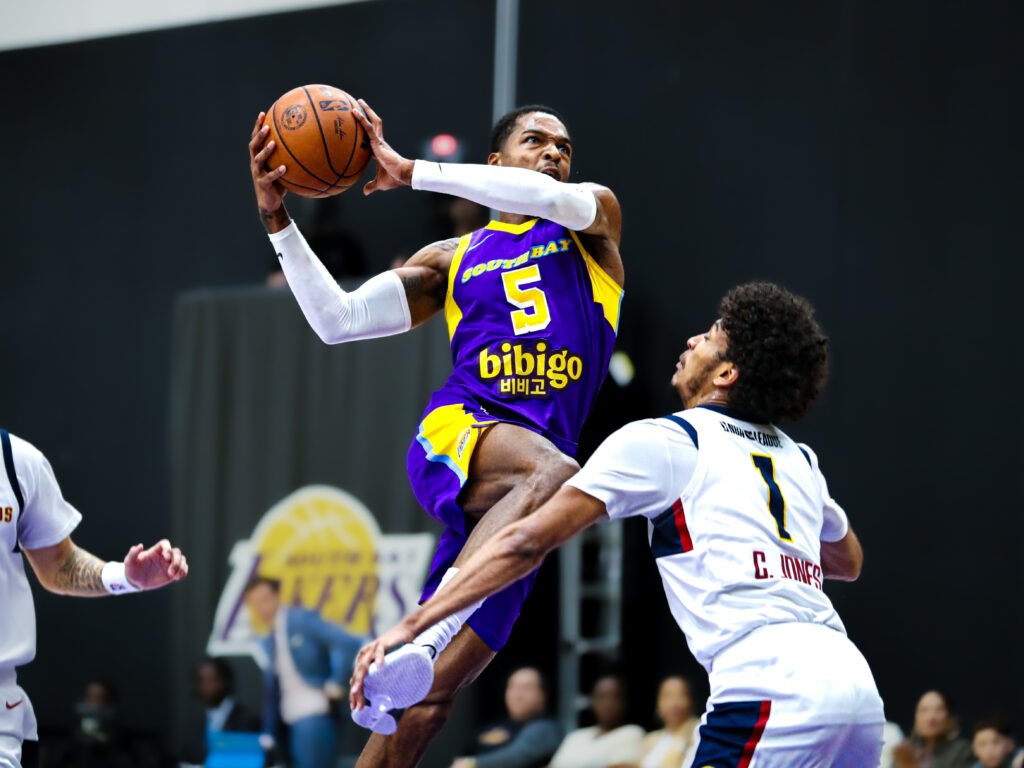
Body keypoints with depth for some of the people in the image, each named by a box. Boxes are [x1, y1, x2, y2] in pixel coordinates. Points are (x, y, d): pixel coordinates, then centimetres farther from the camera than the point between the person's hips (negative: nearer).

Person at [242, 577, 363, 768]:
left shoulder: (302, 620, -6)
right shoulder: (269, 642, 16)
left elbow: (348, 643, -15)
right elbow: (272, 690, 20)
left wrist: (335, 683, -16)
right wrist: (269, 733, 15)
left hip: (315, 716, -7)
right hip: (292, 722, 7)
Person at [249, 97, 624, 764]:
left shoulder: (594, 219, 21)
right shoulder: (455, 259, 22)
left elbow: (555, 199, -5)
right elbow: (336, 320, 14)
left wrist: (415, 173, -5)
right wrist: (277, 218, 5)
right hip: (458, 436, -1)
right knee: (554, 471, -40)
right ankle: (422, 642, -51)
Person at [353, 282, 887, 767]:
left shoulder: (660, 442, 5)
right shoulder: (798, 460, 24)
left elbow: (527, 543, 0)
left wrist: (413, 625, 2)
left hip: (772, 688, -7)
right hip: (853, 678, 8)